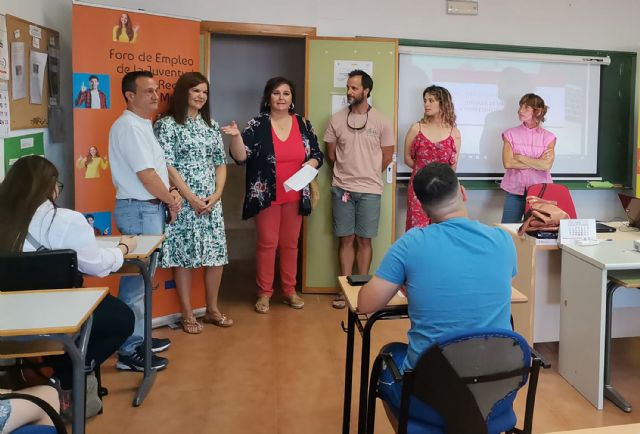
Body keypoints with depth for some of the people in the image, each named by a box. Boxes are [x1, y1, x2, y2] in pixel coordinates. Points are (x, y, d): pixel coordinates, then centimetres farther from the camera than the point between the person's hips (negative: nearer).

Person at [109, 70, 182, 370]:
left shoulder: (143, 125, 17)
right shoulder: (129, 126, -14)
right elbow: (146, 174, -18)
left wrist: (170, 193, 4)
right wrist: (171, 200, -6)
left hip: (149, 208, 10)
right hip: (139, 210, -10)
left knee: (143, 277, 15)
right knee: (136, 279, -6)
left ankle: (139, 337, 27)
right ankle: (129, 351, 1)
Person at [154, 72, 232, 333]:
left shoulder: (211, 125, 13)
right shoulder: (167, 124, -4)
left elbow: (221, 163, 12)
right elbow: (167, 166, -11)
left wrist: (217, 194, -3)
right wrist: (192, 198, -15)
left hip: (212, 201, 6)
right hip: (183, 202, -5)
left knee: (216, 254, 7)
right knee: (184, 255, 1)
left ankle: (212, 309, 22)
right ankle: (187, 314, 14)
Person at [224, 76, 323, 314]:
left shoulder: (303, 124, 5)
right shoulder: (257, 125, -4)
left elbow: (317, 155, 9)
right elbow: (241, 157, -11)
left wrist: (310, 164, -12)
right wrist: (236, 137, -28)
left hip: (295, 196, 3)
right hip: (266, 196, -3)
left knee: (290, 243, 11)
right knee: (267, 243, 2)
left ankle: (290, 290, 23)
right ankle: (264, 293, 14)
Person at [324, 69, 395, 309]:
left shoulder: (381, 122, -2)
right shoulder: (337, 119, 2)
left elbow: (387, 157, 5)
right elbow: (330, 153, 10)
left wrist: (367, 174, 11)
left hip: (369, 190, -1)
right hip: (341, 188, 1)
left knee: (364, 240, 6)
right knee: (346, 239, 6)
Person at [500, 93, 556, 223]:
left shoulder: (548, 137, 3)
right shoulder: (510, 134, 2)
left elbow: (546, 166, -12)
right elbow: (507, 163, -10)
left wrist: (519, 157, -11)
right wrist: (537, 162, -10)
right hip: (514, 190, 0)